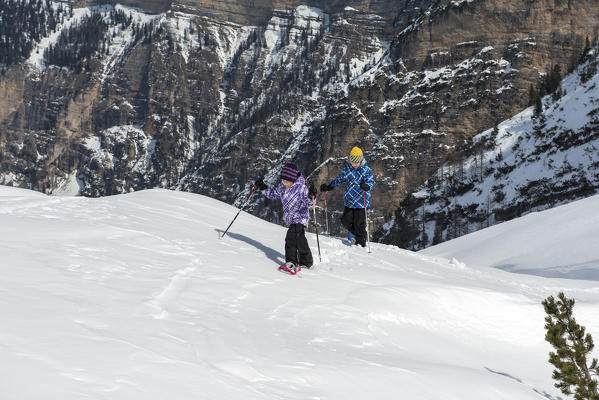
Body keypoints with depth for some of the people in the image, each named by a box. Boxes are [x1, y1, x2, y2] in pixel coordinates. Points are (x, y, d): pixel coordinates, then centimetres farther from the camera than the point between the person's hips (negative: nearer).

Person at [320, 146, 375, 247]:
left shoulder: (366, 170, -7)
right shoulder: (347, 169, 5)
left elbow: (371, 183, -17)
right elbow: (339, 179, 19)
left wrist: (366, 186, -40)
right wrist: (328, 187, 14)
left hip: (361, 202, -4)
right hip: (349, 200, 4)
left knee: (359, 224, -3)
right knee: (345, 220, 2)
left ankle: (361, 243, 11)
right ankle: (354, 232, 32)